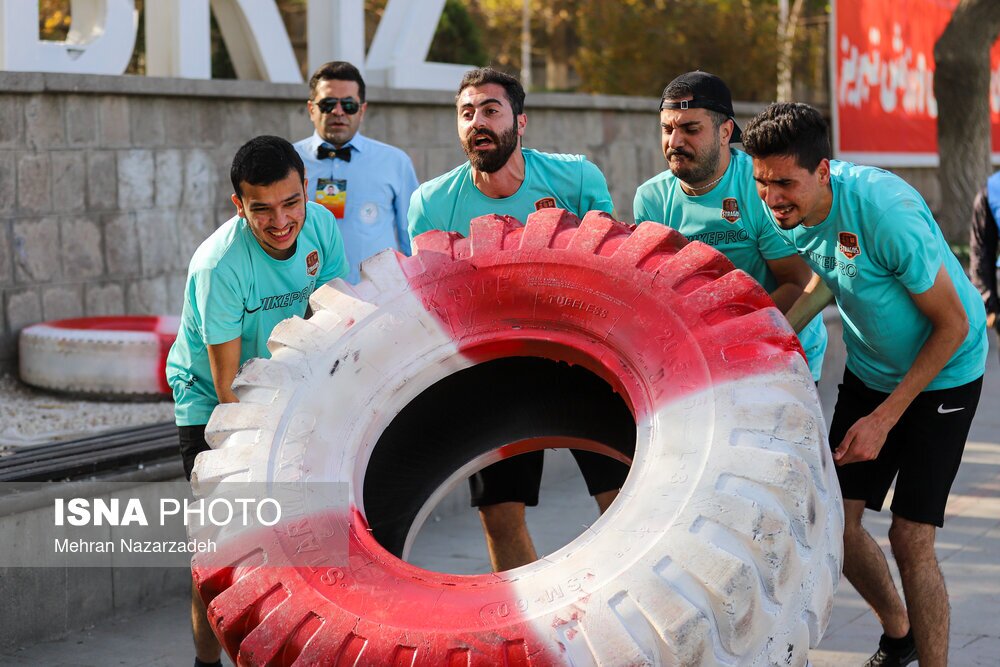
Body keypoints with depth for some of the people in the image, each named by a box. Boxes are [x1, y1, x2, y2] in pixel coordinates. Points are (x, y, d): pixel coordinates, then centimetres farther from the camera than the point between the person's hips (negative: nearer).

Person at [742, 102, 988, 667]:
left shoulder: (887, 211, -32)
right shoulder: (791, 213, -12)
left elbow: (953, 325, -23)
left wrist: (885, 418, -21)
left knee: (911, 538, -12)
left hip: (943, 374, -6)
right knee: (835, 519, 3)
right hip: (868, 369, 6)